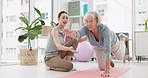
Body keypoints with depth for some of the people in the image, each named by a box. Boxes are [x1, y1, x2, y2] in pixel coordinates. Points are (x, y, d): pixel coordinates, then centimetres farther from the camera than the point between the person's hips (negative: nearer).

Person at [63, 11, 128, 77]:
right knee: (102, 68, 13)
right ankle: (109, 60, 46)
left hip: (112, 43, -2)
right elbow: (79, 33, -60)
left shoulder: (105, 29, -45)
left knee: (120, 57, 27)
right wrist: (71, 34, -84)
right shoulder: (86, 28, -37)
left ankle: (122, 38, 51)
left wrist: (107, 71, -56)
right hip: (98, 47, 2)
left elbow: (107, 50, -50)